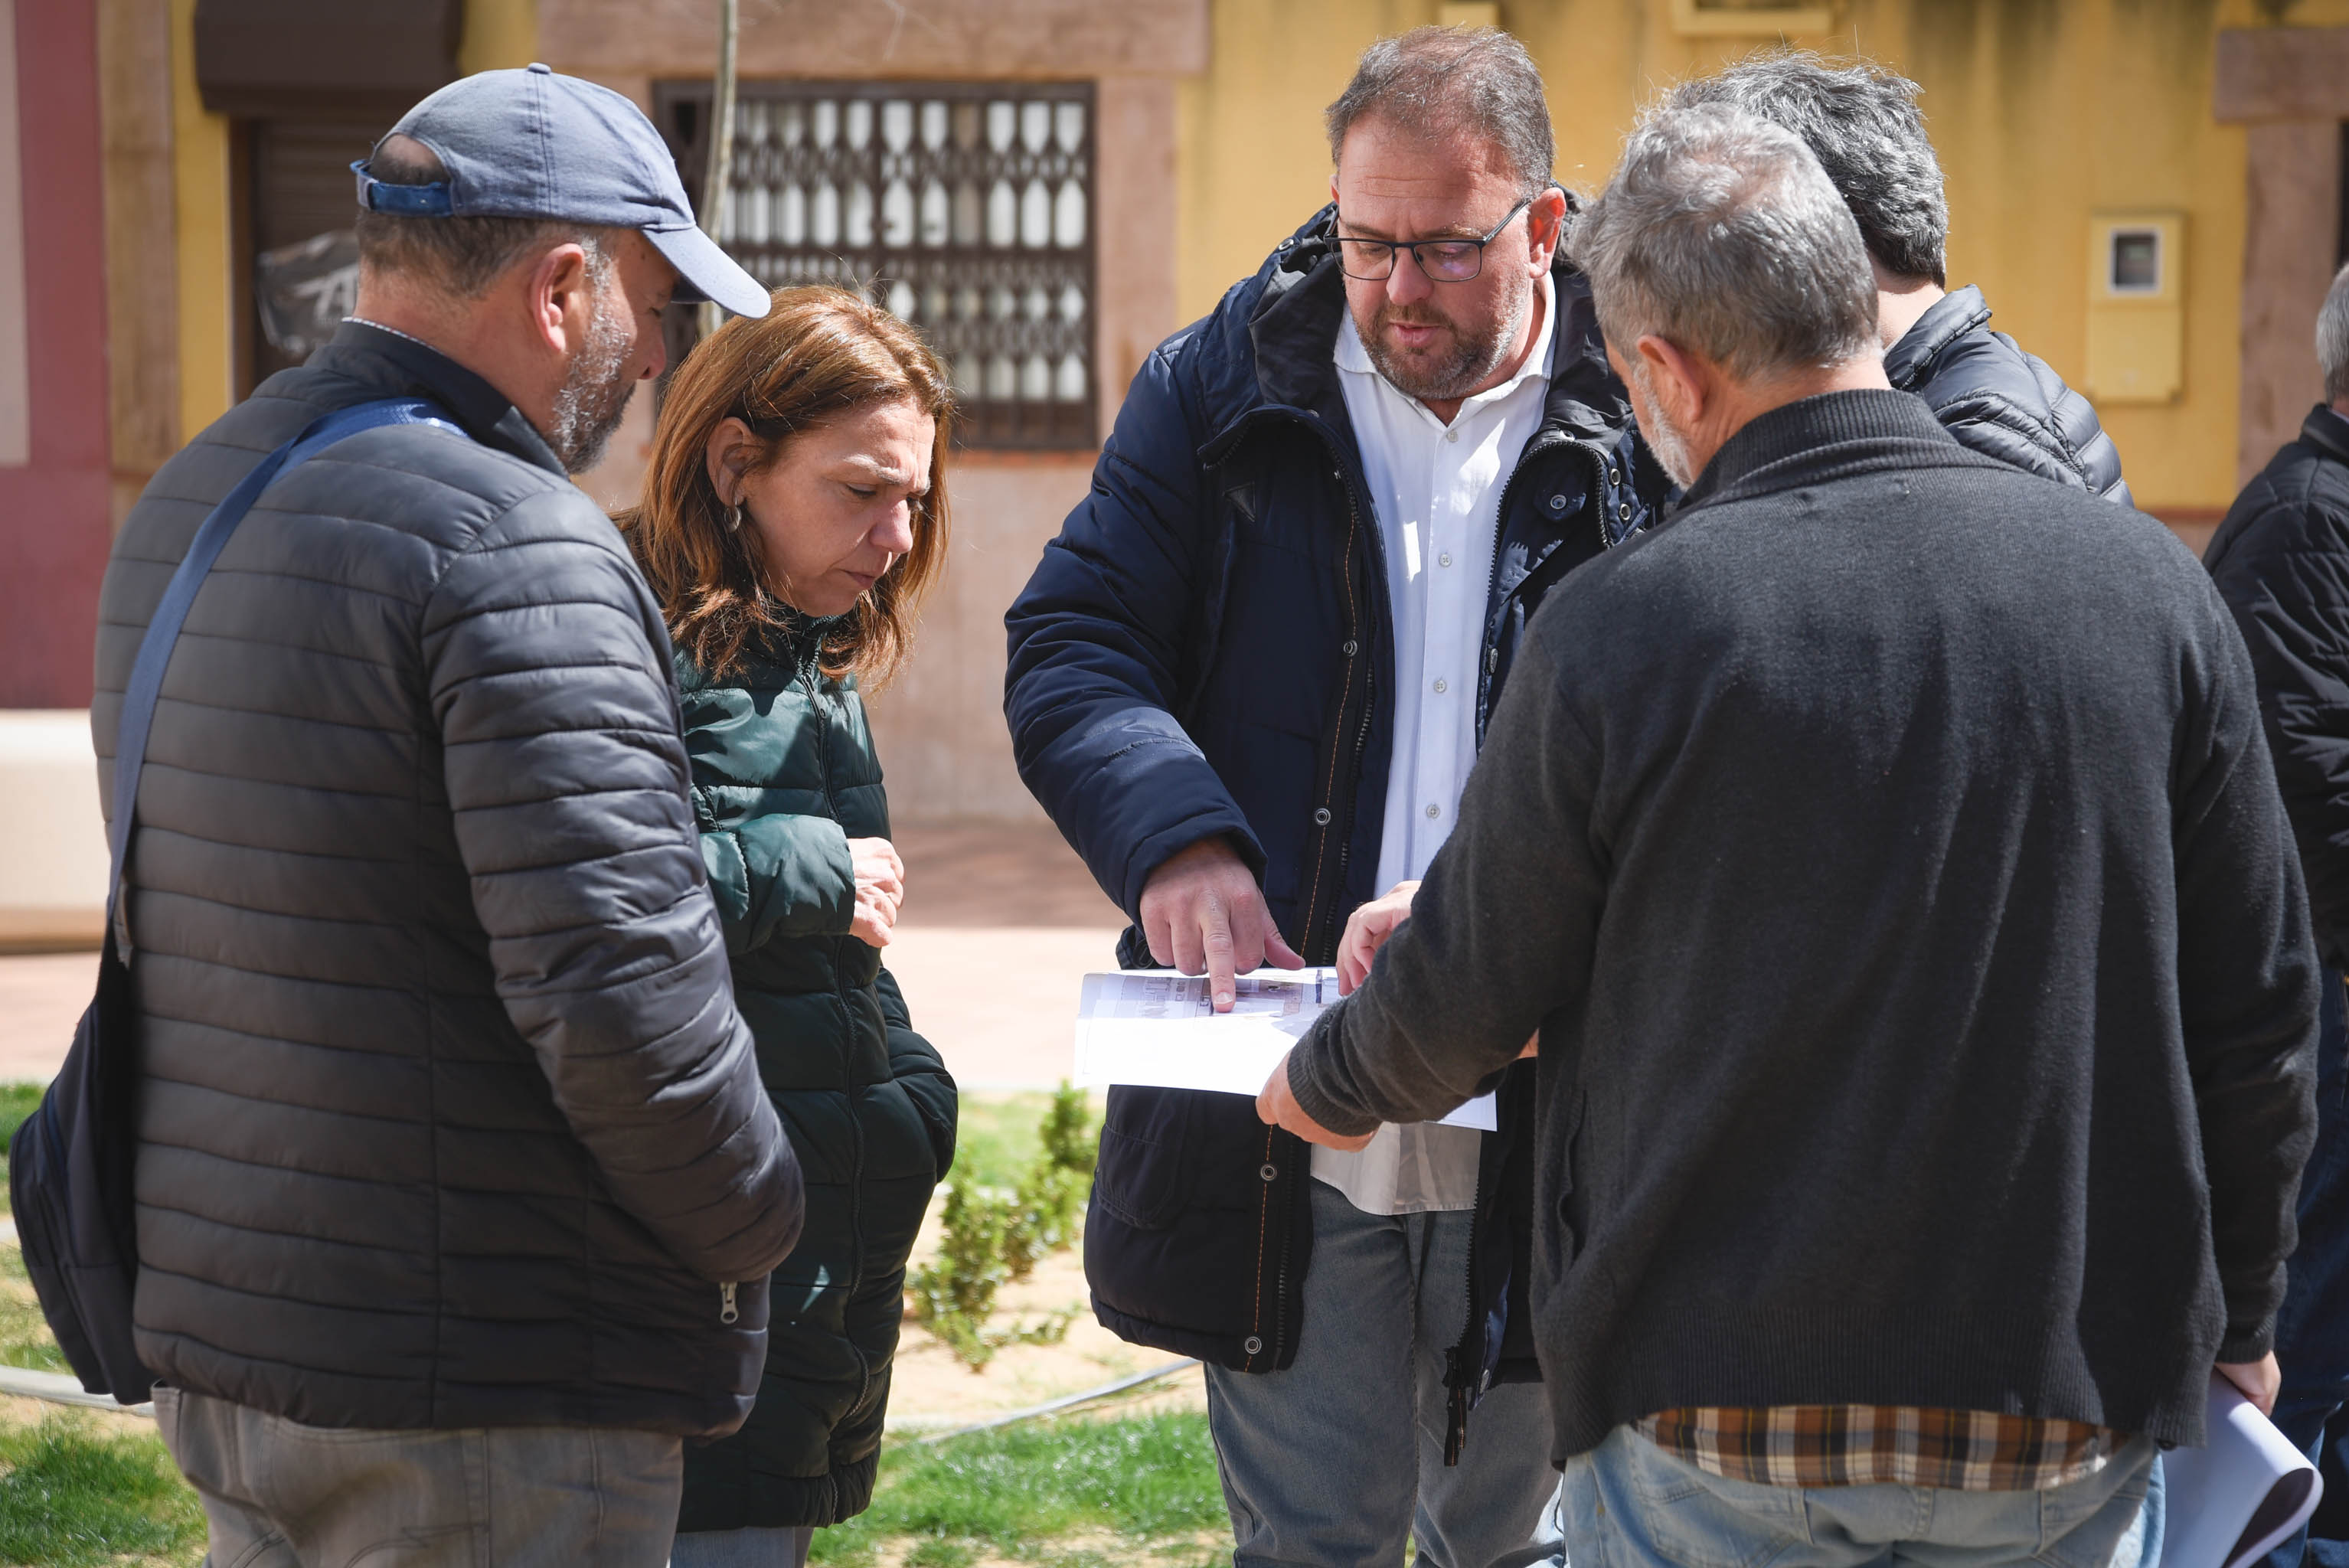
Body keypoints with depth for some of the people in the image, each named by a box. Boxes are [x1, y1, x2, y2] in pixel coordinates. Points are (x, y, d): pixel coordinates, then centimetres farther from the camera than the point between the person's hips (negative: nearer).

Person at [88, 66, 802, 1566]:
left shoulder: (182, 507, 11)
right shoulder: (517, 547, -18)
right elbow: (621, 985, -25)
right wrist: (757, 1221, -7)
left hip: (212, 1337, 9)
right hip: (485, 1392, -9)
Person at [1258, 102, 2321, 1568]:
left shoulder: (1619, 629, -11)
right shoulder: (2148, 584, -5)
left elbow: (1468, 994, 2)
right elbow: (2257, 1014, 2)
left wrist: (1326, 1085, 25)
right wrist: (2237, 1322, 16)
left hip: (1706, 1408, -2)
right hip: (2065, 1431, 2)